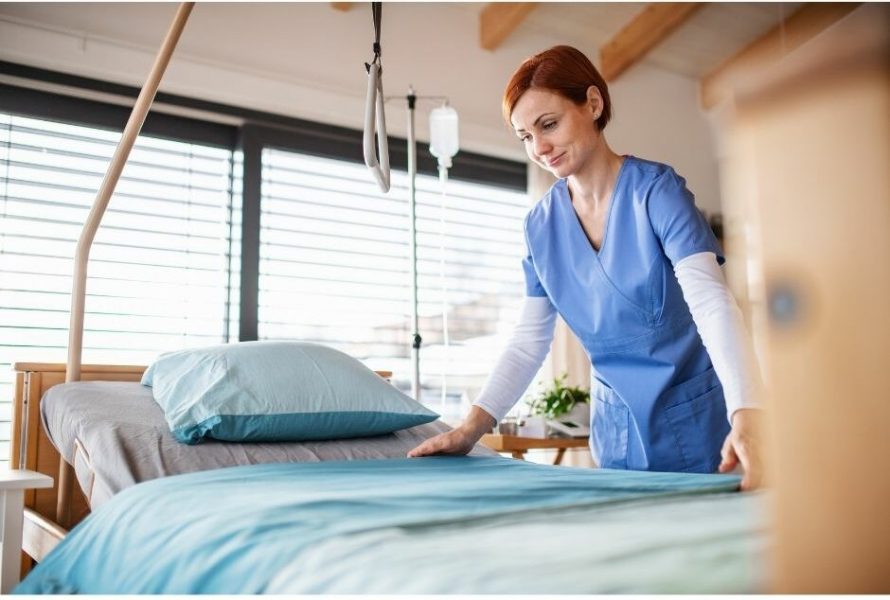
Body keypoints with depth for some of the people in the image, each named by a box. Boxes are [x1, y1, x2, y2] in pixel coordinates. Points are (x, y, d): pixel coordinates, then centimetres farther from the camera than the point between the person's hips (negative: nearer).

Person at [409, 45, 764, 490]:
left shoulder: (656, 190, -13)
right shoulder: (541, 224, 1)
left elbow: (711, 302, -26)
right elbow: (528, 342, 3)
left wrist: (746, 418, -41)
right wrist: (472, 427, -9)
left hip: (695, 425, -4)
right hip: (617, 432, 4)